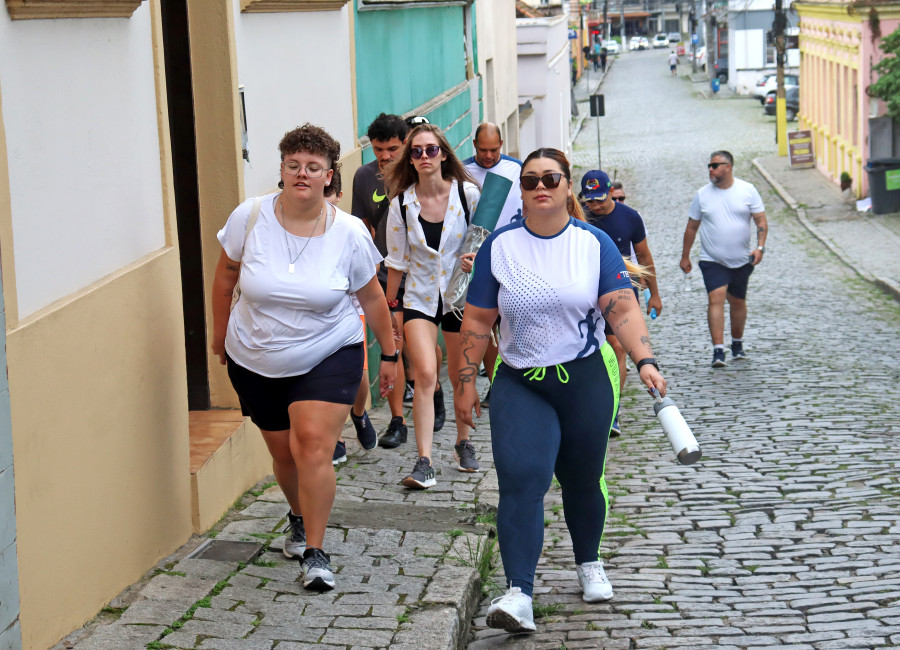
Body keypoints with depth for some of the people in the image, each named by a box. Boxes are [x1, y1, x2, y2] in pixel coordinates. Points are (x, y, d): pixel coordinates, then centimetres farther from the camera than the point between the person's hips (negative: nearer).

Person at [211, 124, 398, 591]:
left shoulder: (349, 233, -12)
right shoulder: (250, 217, -11)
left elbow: (372, 297, 2)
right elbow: (225, 276, 5)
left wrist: (389, 354, 9)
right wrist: (221, 333, 13)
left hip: (329, 357, -2)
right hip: (256, 361, 2)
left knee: (313, 445, -19)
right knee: (284, 452, 12)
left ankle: (315, 552, -9)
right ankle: (300, 519, 44)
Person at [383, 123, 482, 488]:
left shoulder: (467, 194, -6)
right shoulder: (401, 204, -3)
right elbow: (397, 259, 5)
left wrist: (478, 260, -16)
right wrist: (389, 304, 8)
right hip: (420, 297, 0)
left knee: (460, 376, 11)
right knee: (426, 373, -15)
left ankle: (463, 442, 35)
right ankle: (424, 462, -14)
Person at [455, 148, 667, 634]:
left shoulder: (594, 243, 0)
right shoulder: (500, 246, 1)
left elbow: (623, 309, -7)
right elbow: (477, 321, 5)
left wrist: (645, 361, -21)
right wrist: (466, 383, 4)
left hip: (586, 379, 0)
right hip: (520, 385, 0)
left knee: (582, 481, 13)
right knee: (520, 482, -15)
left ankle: (588, 564, 39)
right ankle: (518, 594, -19)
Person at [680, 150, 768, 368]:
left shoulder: (747, 190, 0)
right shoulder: (703, 194, 1)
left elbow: (761, 221, 0)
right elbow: (692, 227, 9)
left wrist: (760, 247, -14)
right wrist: (685, 256, 10)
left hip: (742, 260, 1)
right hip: (712, 260, -1)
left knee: (738, 301, 13)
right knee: (716, 298, -17)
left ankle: (737, 344, 34)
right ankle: (718, 350, -21)